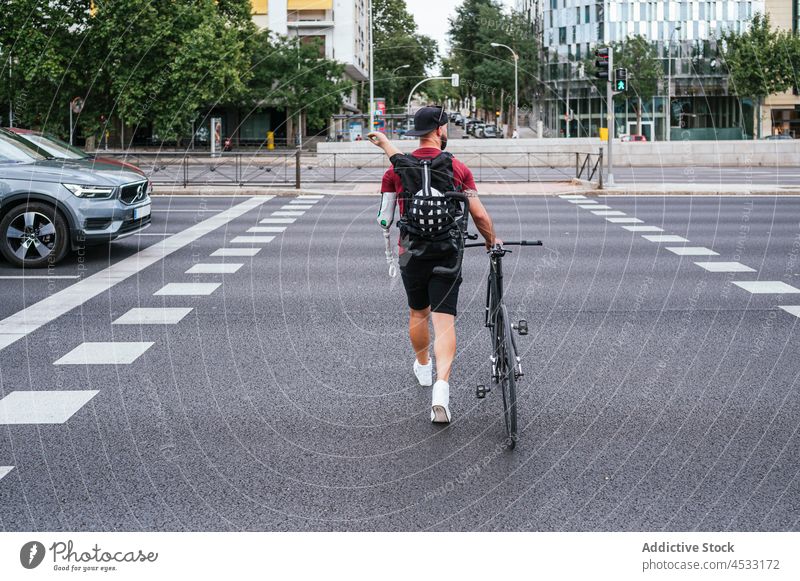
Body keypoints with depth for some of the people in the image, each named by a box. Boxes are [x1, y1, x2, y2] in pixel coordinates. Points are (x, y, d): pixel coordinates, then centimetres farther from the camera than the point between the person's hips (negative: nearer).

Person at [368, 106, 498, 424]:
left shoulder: (396, 170, -3)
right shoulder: (457, 168, -6)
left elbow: (384, 220, 1)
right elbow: (479, 215, -5)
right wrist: (492, 240, 14)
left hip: (411, 255, 2)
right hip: (447, 256, -2)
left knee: (418, 313, 23)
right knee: (444, 320, -4)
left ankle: (423, 368, 45)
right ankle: (441, 388, -19)